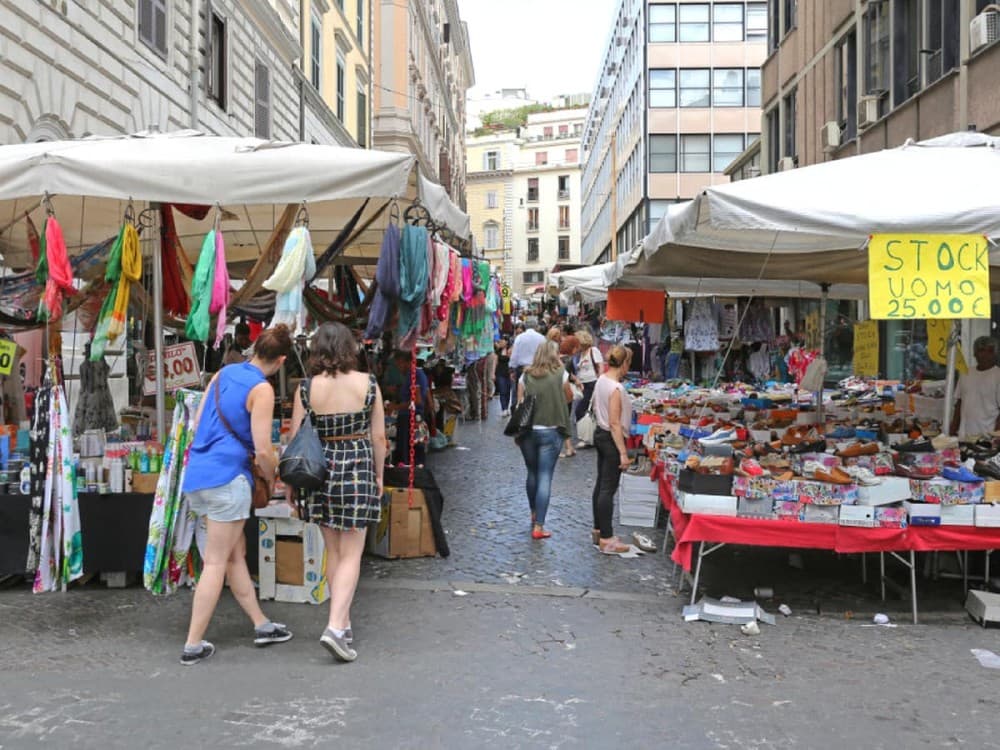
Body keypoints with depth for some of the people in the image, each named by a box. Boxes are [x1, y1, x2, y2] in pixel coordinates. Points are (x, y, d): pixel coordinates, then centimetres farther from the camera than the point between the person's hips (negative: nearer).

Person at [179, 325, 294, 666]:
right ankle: (193, 645, 4)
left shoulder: (223, 373, 11)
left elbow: (197, 423, 16)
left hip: (197, 473, 8)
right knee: (216, 562, -1)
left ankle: (261, 625, 26)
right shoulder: (261, 389, -11)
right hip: (227, 477, -8)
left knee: (236, 553, 16)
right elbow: (263, 450, -13)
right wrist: (274, 480, 5)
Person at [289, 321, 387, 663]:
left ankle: (344, 623, 24)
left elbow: (296, 439, -2)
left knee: (333, 551, 15)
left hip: (321, 471, 2)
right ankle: (336, 626, -10)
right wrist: (378, 475, 11)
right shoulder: (368, 384, -6)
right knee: (351, 555, 3)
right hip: (359, 469, -2)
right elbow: (379, 436, -2)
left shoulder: (306, 388, -6)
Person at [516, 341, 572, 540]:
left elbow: (519, 405, 1)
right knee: (545, 478, -1)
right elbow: (569, 396, 11)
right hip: (551, 432, -3)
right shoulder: (560, 375, -5)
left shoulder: (525, 376, 1)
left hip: (528, 431, 3)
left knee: (532, 473, 21)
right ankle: (538, 526, -5)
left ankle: (534, 514, 39)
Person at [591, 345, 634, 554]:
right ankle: (606, 539, -1)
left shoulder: (601, 380, 4)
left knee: (600, 485, 17)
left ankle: (598, 530, 29)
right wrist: (623, 453, -21)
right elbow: (615, 423, -23)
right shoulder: (616, 389, -22)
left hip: (600, 433, 10)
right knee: (608, 489, -5)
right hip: (611, 438, -10)